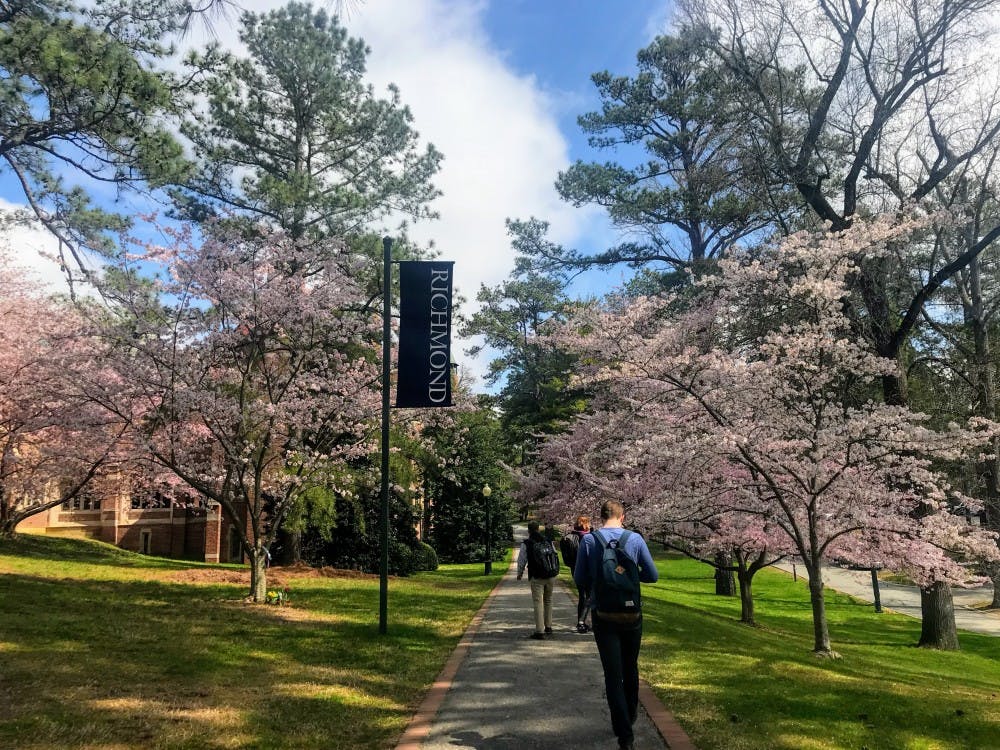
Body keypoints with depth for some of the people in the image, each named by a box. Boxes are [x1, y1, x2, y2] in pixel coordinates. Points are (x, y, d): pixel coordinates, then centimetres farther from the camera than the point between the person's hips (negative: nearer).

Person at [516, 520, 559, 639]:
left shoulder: (526, 544, -4)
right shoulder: (548, 541, 8)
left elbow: (521, 560, 0)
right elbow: (556, 556, 13)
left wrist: (520, 574, 16)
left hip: (536, 577, -4)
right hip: (550, 576, 4)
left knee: (538, 602, -4)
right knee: (548, 600, 19)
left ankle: (539, 631, -9)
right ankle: (548, 627, 28)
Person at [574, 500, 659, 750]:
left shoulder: (589, 540, -8)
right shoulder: (635, 539, -7)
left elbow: (579, 579, -4)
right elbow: (653, 575, -1)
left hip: (603, 615, -1)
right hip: (632, 614, 2)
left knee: (613, 674, 3)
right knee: (630, 668, 22)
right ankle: (630, 715, 40)